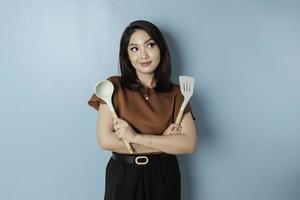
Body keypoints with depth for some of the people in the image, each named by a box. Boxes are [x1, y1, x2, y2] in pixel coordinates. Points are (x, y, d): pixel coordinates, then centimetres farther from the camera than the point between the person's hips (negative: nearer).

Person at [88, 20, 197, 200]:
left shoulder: (175, 93, -2)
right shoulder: (114, 87, -6)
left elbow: (190, 144, -13)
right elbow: (105, 140, -14)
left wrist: (136, 137, -20)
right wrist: (165, 142, -15)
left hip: (164, 177, 1)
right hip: (124, 177, -1)